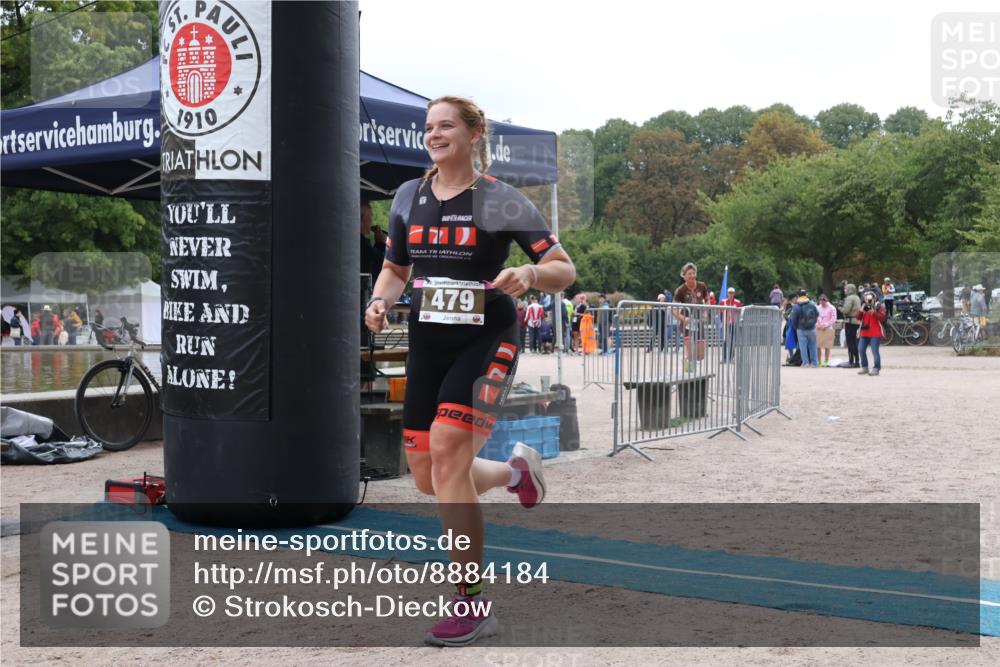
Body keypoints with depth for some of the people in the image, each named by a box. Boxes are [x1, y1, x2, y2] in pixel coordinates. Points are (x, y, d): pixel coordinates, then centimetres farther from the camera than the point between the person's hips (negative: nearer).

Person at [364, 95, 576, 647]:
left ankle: (473, 605, -10)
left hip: (486, 340, -6)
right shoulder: (409, 197, 8)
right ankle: (515, 470, 40)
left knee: (446, 448, -22)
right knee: (427, 477, 6)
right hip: (427, 342, 6)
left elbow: (565, 270, -5)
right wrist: (379, 301, -3)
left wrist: (532, 274, -27)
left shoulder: (501, 201, -6)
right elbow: (394, 269, 19)